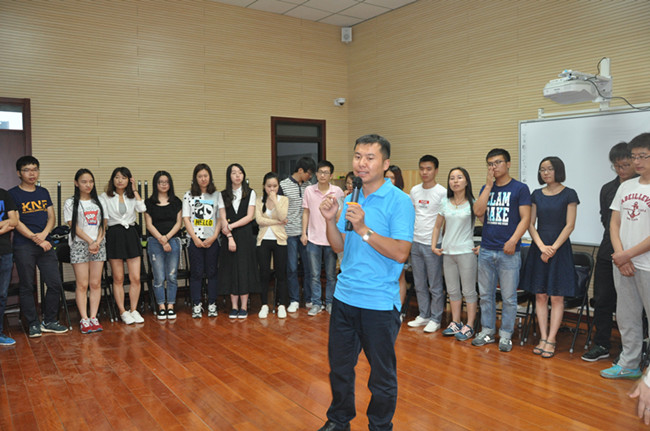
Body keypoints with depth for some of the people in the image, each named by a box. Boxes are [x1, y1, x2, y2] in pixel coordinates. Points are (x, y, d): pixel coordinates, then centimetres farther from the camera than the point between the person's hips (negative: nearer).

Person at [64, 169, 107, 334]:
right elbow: (74, 227, -4)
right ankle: (84, 320, 2)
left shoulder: (98, 202, 13)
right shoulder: (71, 203, 3)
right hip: (79, 245, -3)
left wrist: (98, 241, -7)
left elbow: (103, 224, 9)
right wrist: (90, 241, -13)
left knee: (96, 283, 2)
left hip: (99, 245, 3)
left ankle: (94, 317, 7)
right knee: (82, 284, -4)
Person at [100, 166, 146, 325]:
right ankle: (123, 312, 12)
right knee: (118, 278, 3)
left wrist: (134, 190, -3)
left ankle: (134, 310, 12)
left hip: (131, 235, 2)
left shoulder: (132, 196, 11)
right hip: (114, 236, -2)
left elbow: (142, 209, -9)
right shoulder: (105, 197, 5)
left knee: (135, 278, 0)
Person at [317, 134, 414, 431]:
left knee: (382, 375, 11)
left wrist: (363, 230, -26)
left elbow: (400, 253, -20)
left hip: (379, 303, -6)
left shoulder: (399, 202, -11)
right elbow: (339, 246, 9)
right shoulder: (350, 198, 8)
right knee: (339, 366, 19)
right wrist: (330, 220, -8)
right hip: (344, 296, 6)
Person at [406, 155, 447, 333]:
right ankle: (423, 315, 27)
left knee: (435, 286, 3)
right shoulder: (414, 191, 9)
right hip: (415, 243, 6)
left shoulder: (442, 192, -8)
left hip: (432, 244, -6)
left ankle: (436, 319, 15)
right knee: (419, 284, 14)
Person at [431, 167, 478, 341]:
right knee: (452, 290, 13)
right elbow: (437, 226, 16)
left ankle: (469, 326, 12)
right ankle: (455, 323, 25)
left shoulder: (473, 203, -5)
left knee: (469, 291, 2)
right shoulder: (445, 203, 8)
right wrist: (434, 245, 8)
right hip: (447, 252, 5)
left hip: (466, 251, -5)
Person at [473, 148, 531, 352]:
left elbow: (525, 218, -6)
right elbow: (478, 212, -4)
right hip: (486, 251, 4)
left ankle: (506, 335, 16)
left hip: (508, 252, -4)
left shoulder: (520, 188, -1)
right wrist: (489, 185, -5)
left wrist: (513, 240, -18)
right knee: (485, 294, 11)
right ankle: (487, 331, 24)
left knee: (509, 297, 4)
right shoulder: (486, 188, 12)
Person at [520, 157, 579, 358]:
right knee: (540, 295, 4)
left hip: (560, 247, -3)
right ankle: (543, 338, 11)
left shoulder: (569, 194, -2)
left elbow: (570, 225, -6)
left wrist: (554, 248, -13)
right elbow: (530, 224, 6)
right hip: (538, 247, 4)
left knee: (556, 297, 0)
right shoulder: (537, 195, 9)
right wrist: (542, 247, -7)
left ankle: (551, 340, 6)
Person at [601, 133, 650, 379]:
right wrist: (620, 256, -2)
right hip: (622, 264, 6)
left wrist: (628, 254, -12)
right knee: (626, 317, 14)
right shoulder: (625, 187, 11)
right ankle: (629, 365, 27)